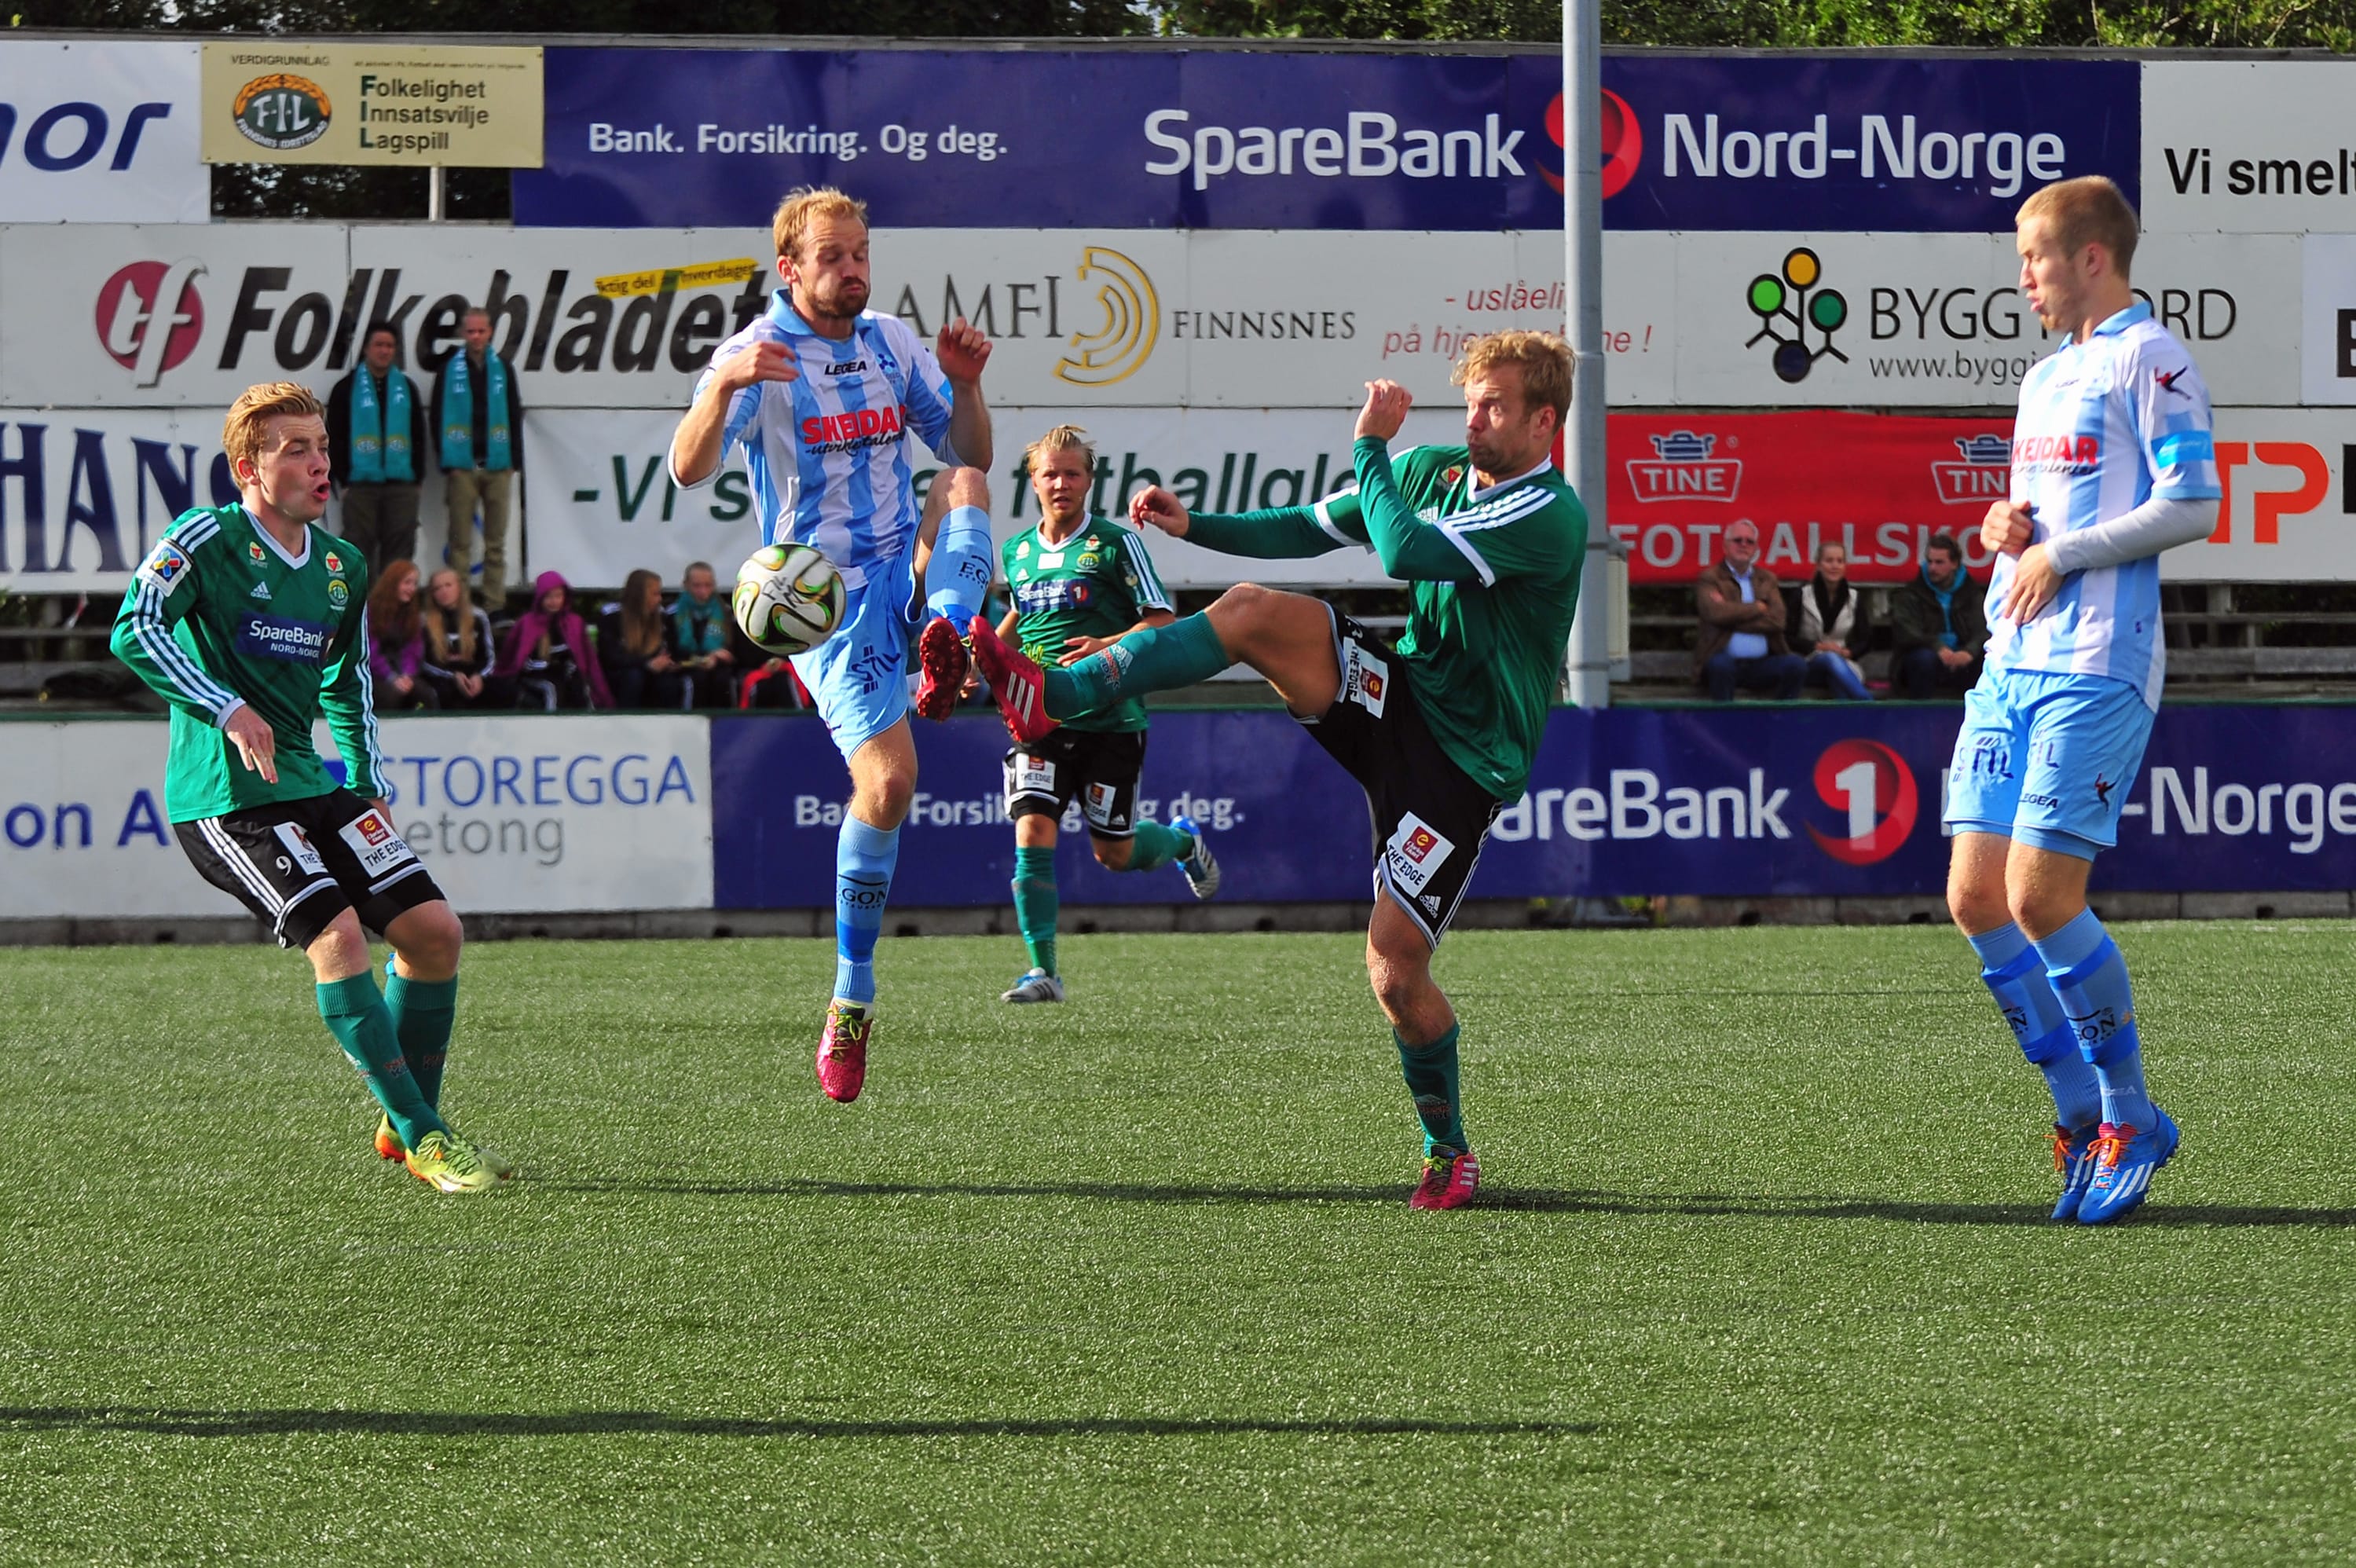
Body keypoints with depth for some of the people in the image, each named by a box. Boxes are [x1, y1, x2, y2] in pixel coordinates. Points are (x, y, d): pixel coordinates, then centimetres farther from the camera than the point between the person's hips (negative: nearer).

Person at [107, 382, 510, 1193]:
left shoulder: (342, 566, 11)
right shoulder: (207, 537, -11)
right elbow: (134, 630, -23)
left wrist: (369, 791, 18)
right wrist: (226, 709, -31)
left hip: (307, 781, 8)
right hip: (221, 793, -8)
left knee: (434, 928, -1)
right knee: (336, 930, -23)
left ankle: (406, 1127, 14)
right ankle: (421, 1136, -15)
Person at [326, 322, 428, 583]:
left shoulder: (407, 388, 14)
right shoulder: (347, 389, 4)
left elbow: (418, 436, 14)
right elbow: (334, 438, 2)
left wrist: (417, 476, 5)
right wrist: (341, 480, -5)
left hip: (401, 483, 3)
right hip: (360, 485, -3)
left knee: (398, 551, 3)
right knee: (359, 551, -3)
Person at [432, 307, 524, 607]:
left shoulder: (502, 368, 9)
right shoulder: (449, 370, 2)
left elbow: (515, 415, 11)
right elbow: (439, 417, 3)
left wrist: (515, 462, 6)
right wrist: (446, 462, -3)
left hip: (497, 466, 2)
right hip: (462, 466, -2)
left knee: (496, 541, 4)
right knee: (461, 541, -2)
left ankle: (494, 603, 8)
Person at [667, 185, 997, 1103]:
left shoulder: (893, 344, 10)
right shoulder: (758, 356, -7)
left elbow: (968, 456, 14)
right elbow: (689, 471, -22)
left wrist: (965, 384, -6)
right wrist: (724, 387, -41)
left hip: (910, 571, 5)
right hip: (826, 597, -5)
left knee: (966, 484, -23)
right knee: (887, 778, -16)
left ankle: (946, 643, -44)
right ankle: (852, 1002, -5)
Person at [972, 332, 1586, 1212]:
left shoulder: (1550, 517, -18)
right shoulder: (1433, 471, 7)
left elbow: (1406, 552, -28)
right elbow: (1307, 530, 13)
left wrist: (1372, 446, -16)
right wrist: (1193, 526, -1)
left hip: (1463, 758, -6)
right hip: (1396, 696, 6)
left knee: (1395, 970, -12)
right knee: (1255, 609, -19)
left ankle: (1448, 1152, 11)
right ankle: (1051, 698, -24)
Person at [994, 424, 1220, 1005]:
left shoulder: (1115, 543, -5)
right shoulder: (1017, 553, 10)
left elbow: (1163, 622, -7)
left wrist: (1107, 647, -22)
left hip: (1110, 720, -3)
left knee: (1113, 852, 5)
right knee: (1032, 836, -15)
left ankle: (1184, 841, 40)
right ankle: (1043, 970, -13)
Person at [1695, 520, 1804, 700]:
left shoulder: (1767, 579, 17)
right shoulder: (1710, 577, 7)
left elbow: (1776, 620, 1)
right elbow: (1715, 612, -13)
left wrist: (1733, 616, -6)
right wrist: (1757, 608, -3)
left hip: (1762, 663, 3)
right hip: (1726, 659, -3)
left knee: (1797, 665, -23)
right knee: (1721, 664, -37)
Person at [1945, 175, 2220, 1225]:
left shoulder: (2149, 360, -6)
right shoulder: (2047, 376, 21)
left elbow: (2192, 508, -15)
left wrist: (2060, 555, -13)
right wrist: (2006, 528, 8)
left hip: (2097, 667, -9)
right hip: (2014, 663, 9)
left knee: (2040, 899, -14)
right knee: (1976, 896, 1)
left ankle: (2129, 1116, 1)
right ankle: (2082, 1110, 12)